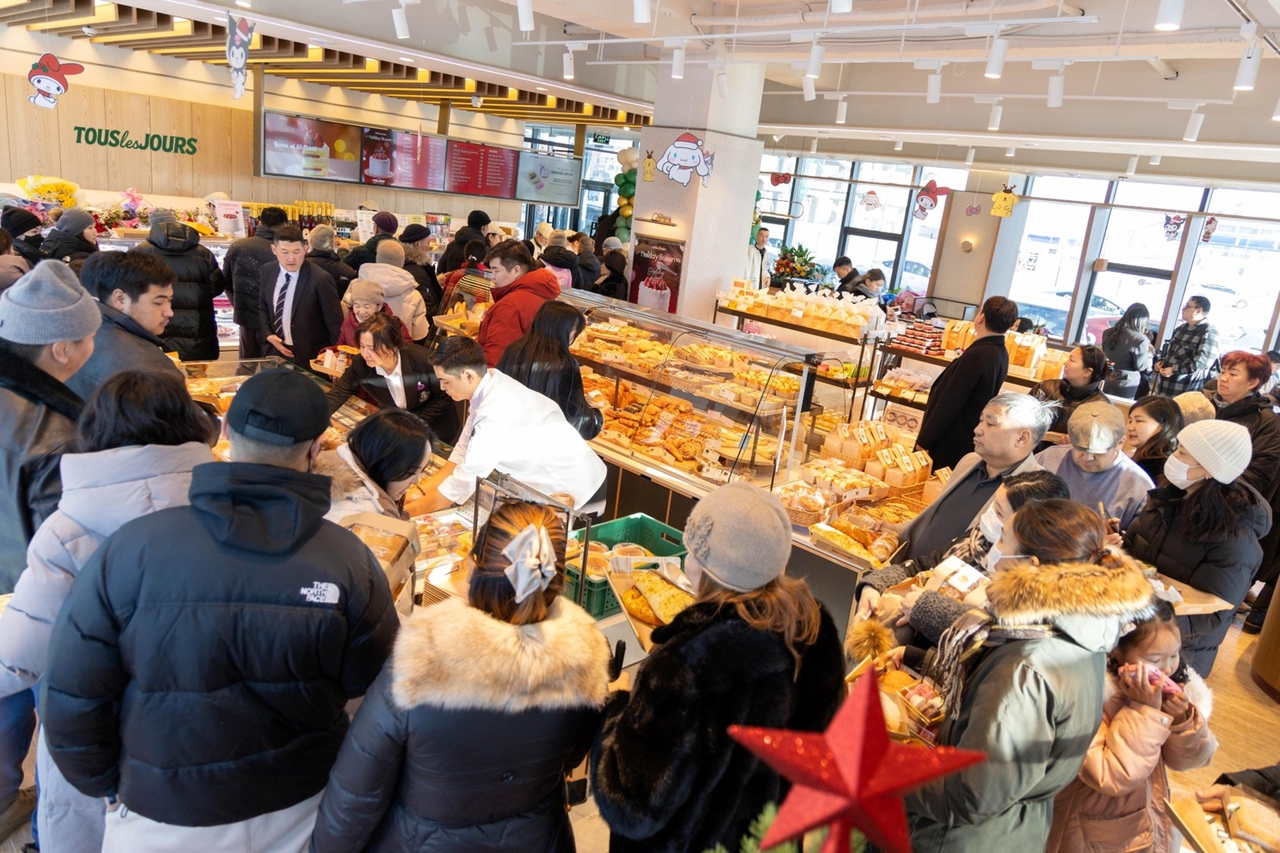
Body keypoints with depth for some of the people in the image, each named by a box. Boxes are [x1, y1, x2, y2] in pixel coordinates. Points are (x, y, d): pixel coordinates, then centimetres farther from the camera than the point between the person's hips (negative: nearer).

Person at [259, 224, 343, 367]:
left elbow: (335, 323, -13)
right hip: (275, 351, 5)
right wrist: (268, 335, -2)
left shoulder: (320, 279, -20)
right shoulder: (268, 271, -1)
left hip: (309, 357, -5)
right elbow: (262, 307, 14)